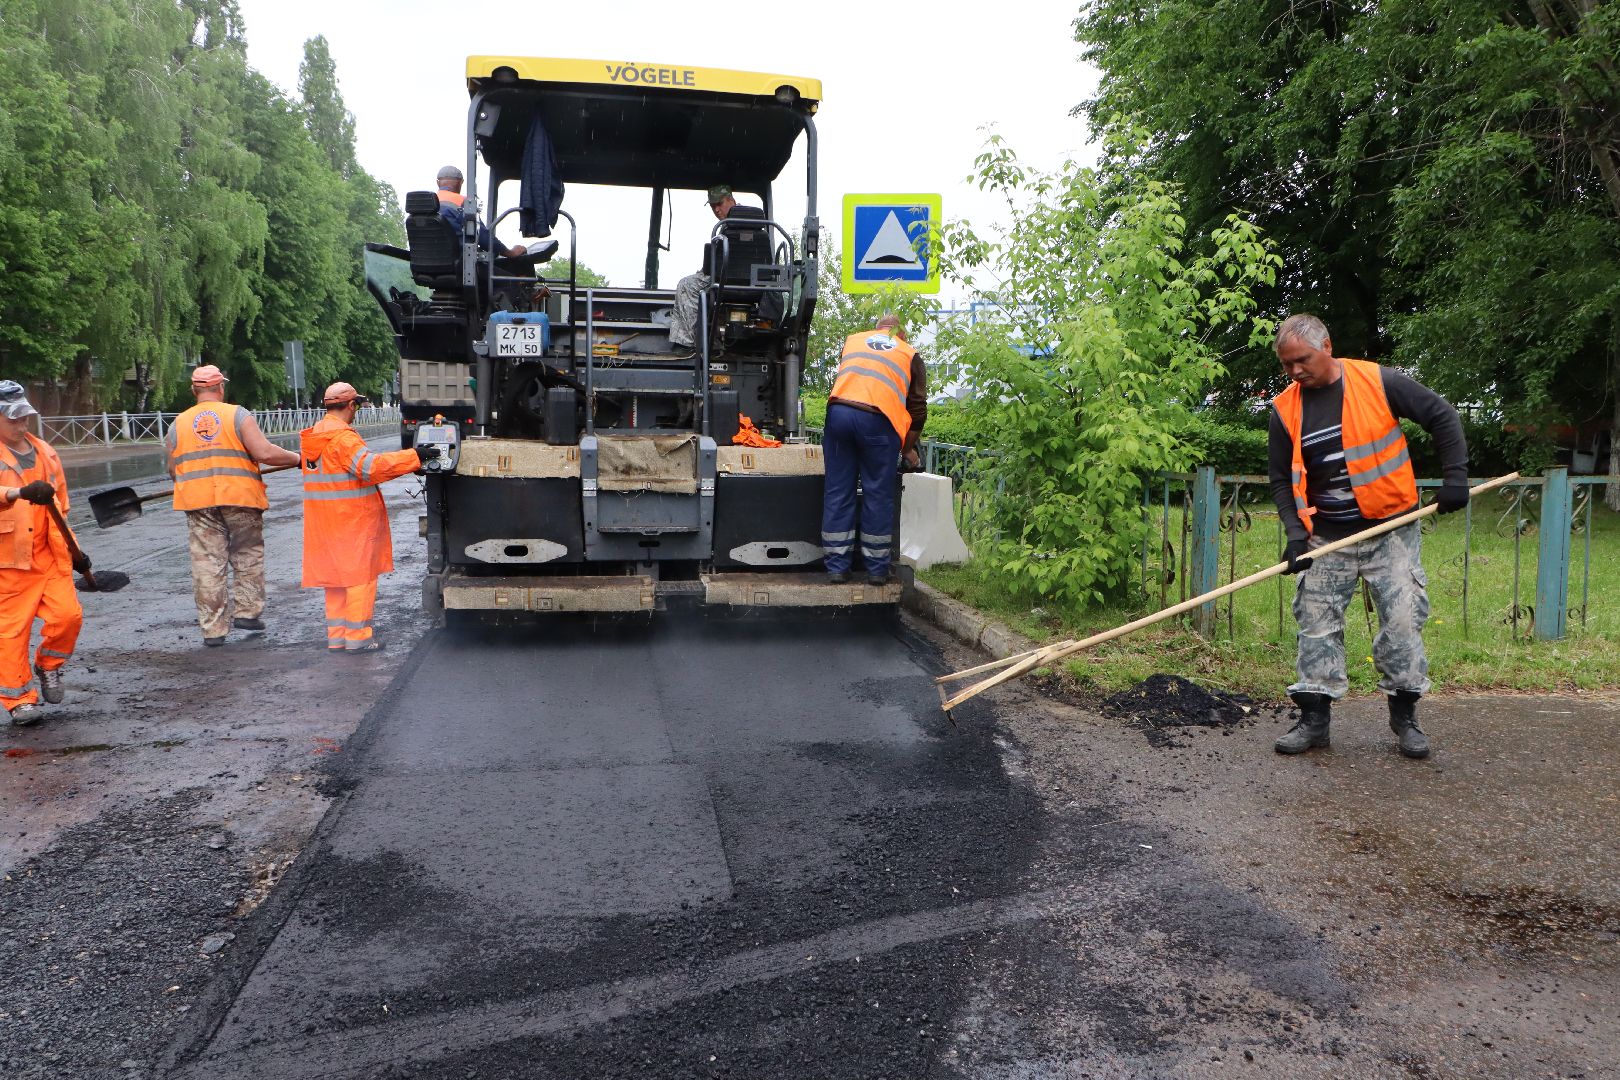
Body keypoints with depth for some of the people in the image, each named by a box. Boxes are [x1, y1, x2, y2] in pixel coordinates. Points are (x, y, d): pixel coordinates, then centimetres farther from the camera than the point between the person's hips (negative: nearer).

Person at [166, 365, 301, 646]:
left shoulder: (178, 424, 8)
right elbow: (264, 452, -14)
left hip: (198, 502, 3)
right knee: (248, 556, 15)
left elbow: (173, 470, 11)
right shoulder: (237, 415, -4)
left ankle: (213, 629, 8)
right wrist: (297, 458, -1)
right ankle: (246, 611, 11)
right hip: (240, 497, -2)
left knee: (207, 565, 6)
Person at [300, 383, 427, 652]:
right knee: (360, 574, 0)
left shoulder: (313, 435, 12)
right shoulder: (342, 436, -18)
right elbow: (370, 466, -29)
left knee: (335, 574, 14)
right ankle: (358, 637, 3)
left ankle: (336, 637, 18)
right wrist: (414, 457, -28)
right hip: (353, 519, -9)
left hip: (323, 520, 9)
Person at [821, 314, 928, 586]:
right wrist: (909, 448, 27)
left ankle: (837, 567, 11)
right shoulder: (910, 354, 19)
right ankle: (877, 569, 11)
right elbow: (918, 407, 16)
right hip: (878, 420, -2)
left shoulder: (852, 340, 25)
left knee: (838, 492, 8)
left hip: (838, 411, 2)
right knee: (878, 496, 7)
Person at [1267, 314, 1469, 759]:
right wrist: (1295, 532, -7)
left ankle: (1404, 715, 12)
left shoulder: (1379, 383, -8)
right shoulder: (1285, 409, 0)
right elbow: (1282, 479, 6)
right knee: (1317, 625, 2)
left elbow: (1442, 416, 1)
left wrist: (1455, 475, -7)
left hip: (1390, 531, -2)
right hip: (1325, 539, 2)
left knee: (1403, 619, -2)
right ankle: (1314, 718, 10)